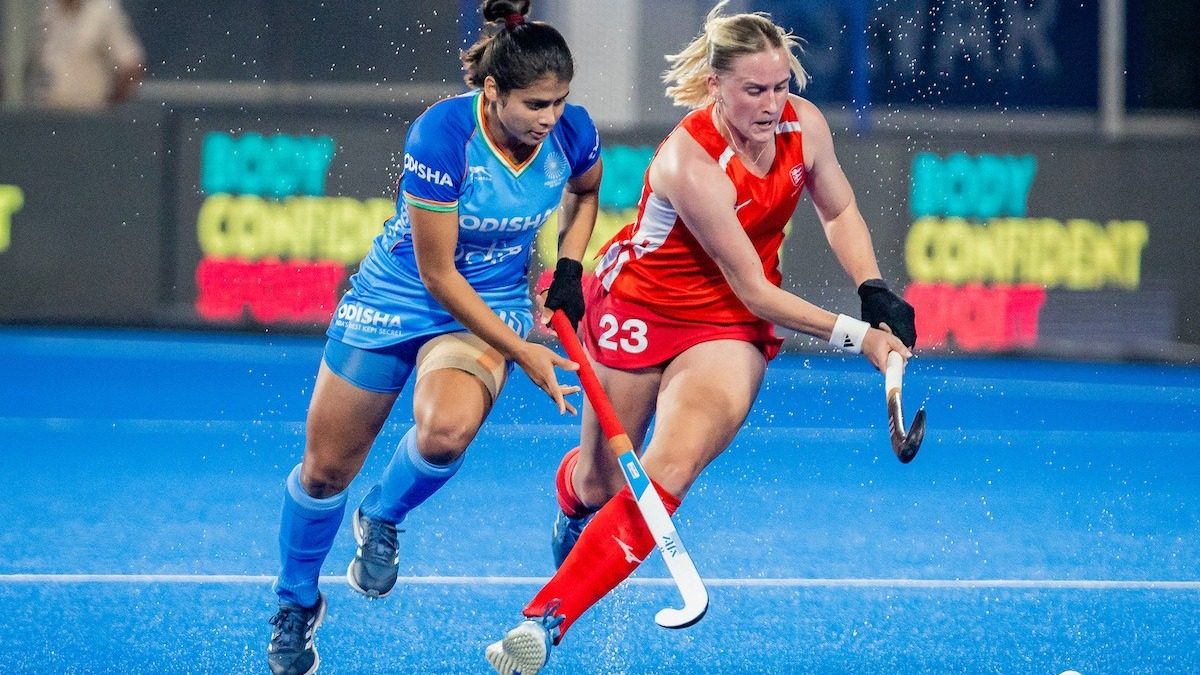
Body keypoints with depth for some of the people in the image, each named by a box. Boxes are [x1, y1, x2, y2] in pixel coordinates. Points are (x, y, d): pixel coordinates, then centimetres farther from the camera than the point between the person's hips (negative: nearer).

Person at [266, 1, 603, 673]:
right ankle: (297, 606, 34)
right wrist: (523, 352, -23)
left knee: (447, 430, -31)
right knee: (325, 469, 6)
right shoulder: (443, 132, -29)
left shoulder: (572, 132, -16)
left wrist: (568, 268, -3)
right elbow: (438, 274, -23)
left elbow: (585, 193, 12)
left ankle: (383, 518, 3)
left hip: (491, 304, 2)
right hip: (397, 297, -2)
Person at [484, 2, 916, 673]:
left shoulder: (804, 124, -15)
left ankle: (544, 621, -17)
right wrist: (853, 335, -24)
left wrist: (876, 292, -6)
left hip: (732, 328, 3)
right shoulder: (691, 162, -31)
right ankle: (573, 501, 53)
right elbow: (754, 290, -25)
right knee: (602, 481, 11)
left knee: (668, 474, -19)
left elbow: (839, 211, 8)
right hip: (639, 308, -3)